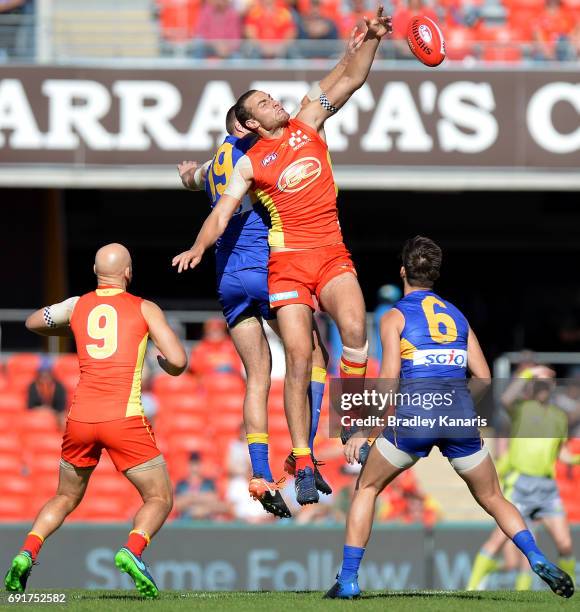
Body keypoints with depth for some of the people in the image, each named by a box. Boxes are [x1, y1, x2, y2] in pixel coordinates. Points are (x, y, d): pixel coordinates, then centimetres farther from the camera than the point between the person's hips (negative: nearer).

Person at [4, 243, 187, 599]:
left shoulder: (77, 306, 13)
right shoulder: (145, 309, 4)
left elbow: (33, 323, 32)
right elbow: (179, 362, -4)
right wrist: (166, 365, 20)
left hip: (80, 419, 4)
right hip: (124, 419, -4)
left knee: (65, 499, 23)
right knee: (160, 499, 8)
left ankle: (27, 553, -1)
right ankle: (132, 550, -22)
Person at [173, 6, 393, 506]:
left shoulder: (308, 123, 14)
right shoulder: (251, 164, 7)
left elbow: (351, 80, 11)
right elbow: (223, 211, 0)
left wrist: (371, 39, -3)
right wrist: (198, 247, -18)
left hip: (332, 252, 1)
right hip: (288, 260, -1)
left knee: (355, 329, -26)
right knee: (299, 358, -9)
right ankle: (303, 463, -4)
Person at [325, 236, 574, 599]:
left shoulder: (395, 317, 6)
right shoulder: (457, 315, 19)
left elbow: (389, 380, -4)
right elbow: (484, 379, 14)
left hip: (414, 415, -3)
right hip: (461, 414, 3)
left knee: (367, 489, 17)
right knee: (493, 498, 17)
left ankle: (348, 579, 10)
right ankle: (538, 559, -6)